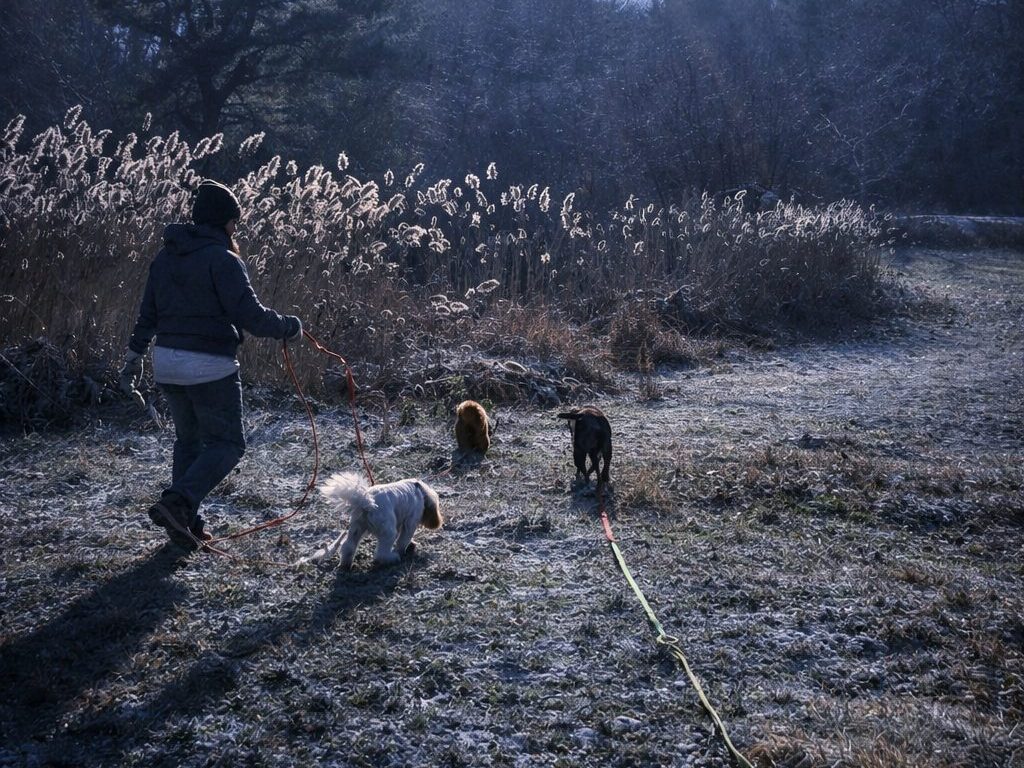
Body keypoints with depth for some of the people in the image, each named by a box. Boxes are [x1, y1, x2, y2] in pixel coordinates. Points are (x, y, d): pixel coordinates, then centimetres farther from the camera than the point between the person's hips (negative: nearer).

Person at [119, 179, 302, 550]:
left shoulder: (165, 257, 10)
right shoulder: (223, 260, -13)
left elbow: (147, 315, 14)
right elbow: (251, 316, -17)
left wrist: (133, 360, 21)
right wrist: (290, 326, 0)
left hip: (167, 362, 7)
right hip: (210, 366, -7)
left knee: (188, 439, 20)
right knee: (227, 443, 3)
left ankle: (186, 520, 18)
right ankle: (179, 502, -16)